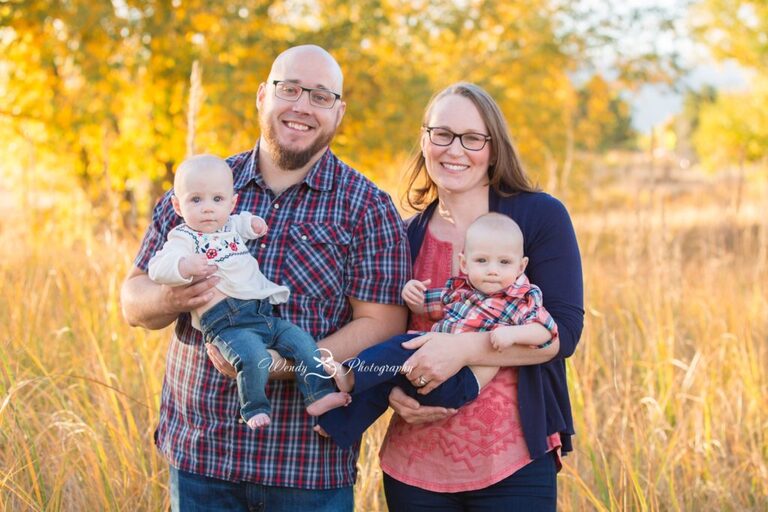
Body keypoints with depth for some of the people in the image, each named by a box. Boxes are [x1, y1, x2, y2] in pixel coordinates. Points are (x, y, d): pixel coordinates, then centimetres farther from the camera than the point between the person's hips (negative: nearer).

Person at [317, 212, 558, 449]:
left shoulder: (519, 301, -2)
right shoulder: (459, 289, 16)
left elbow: (545, 331, -13)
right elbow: (425, 306, 27)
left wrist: (512, 333, -29)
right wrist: (412, 294, 4)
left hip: (461, 382, -7)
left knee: (404, 348, -24)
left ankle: (350, 376, -24)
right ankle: (340, 426, 14)